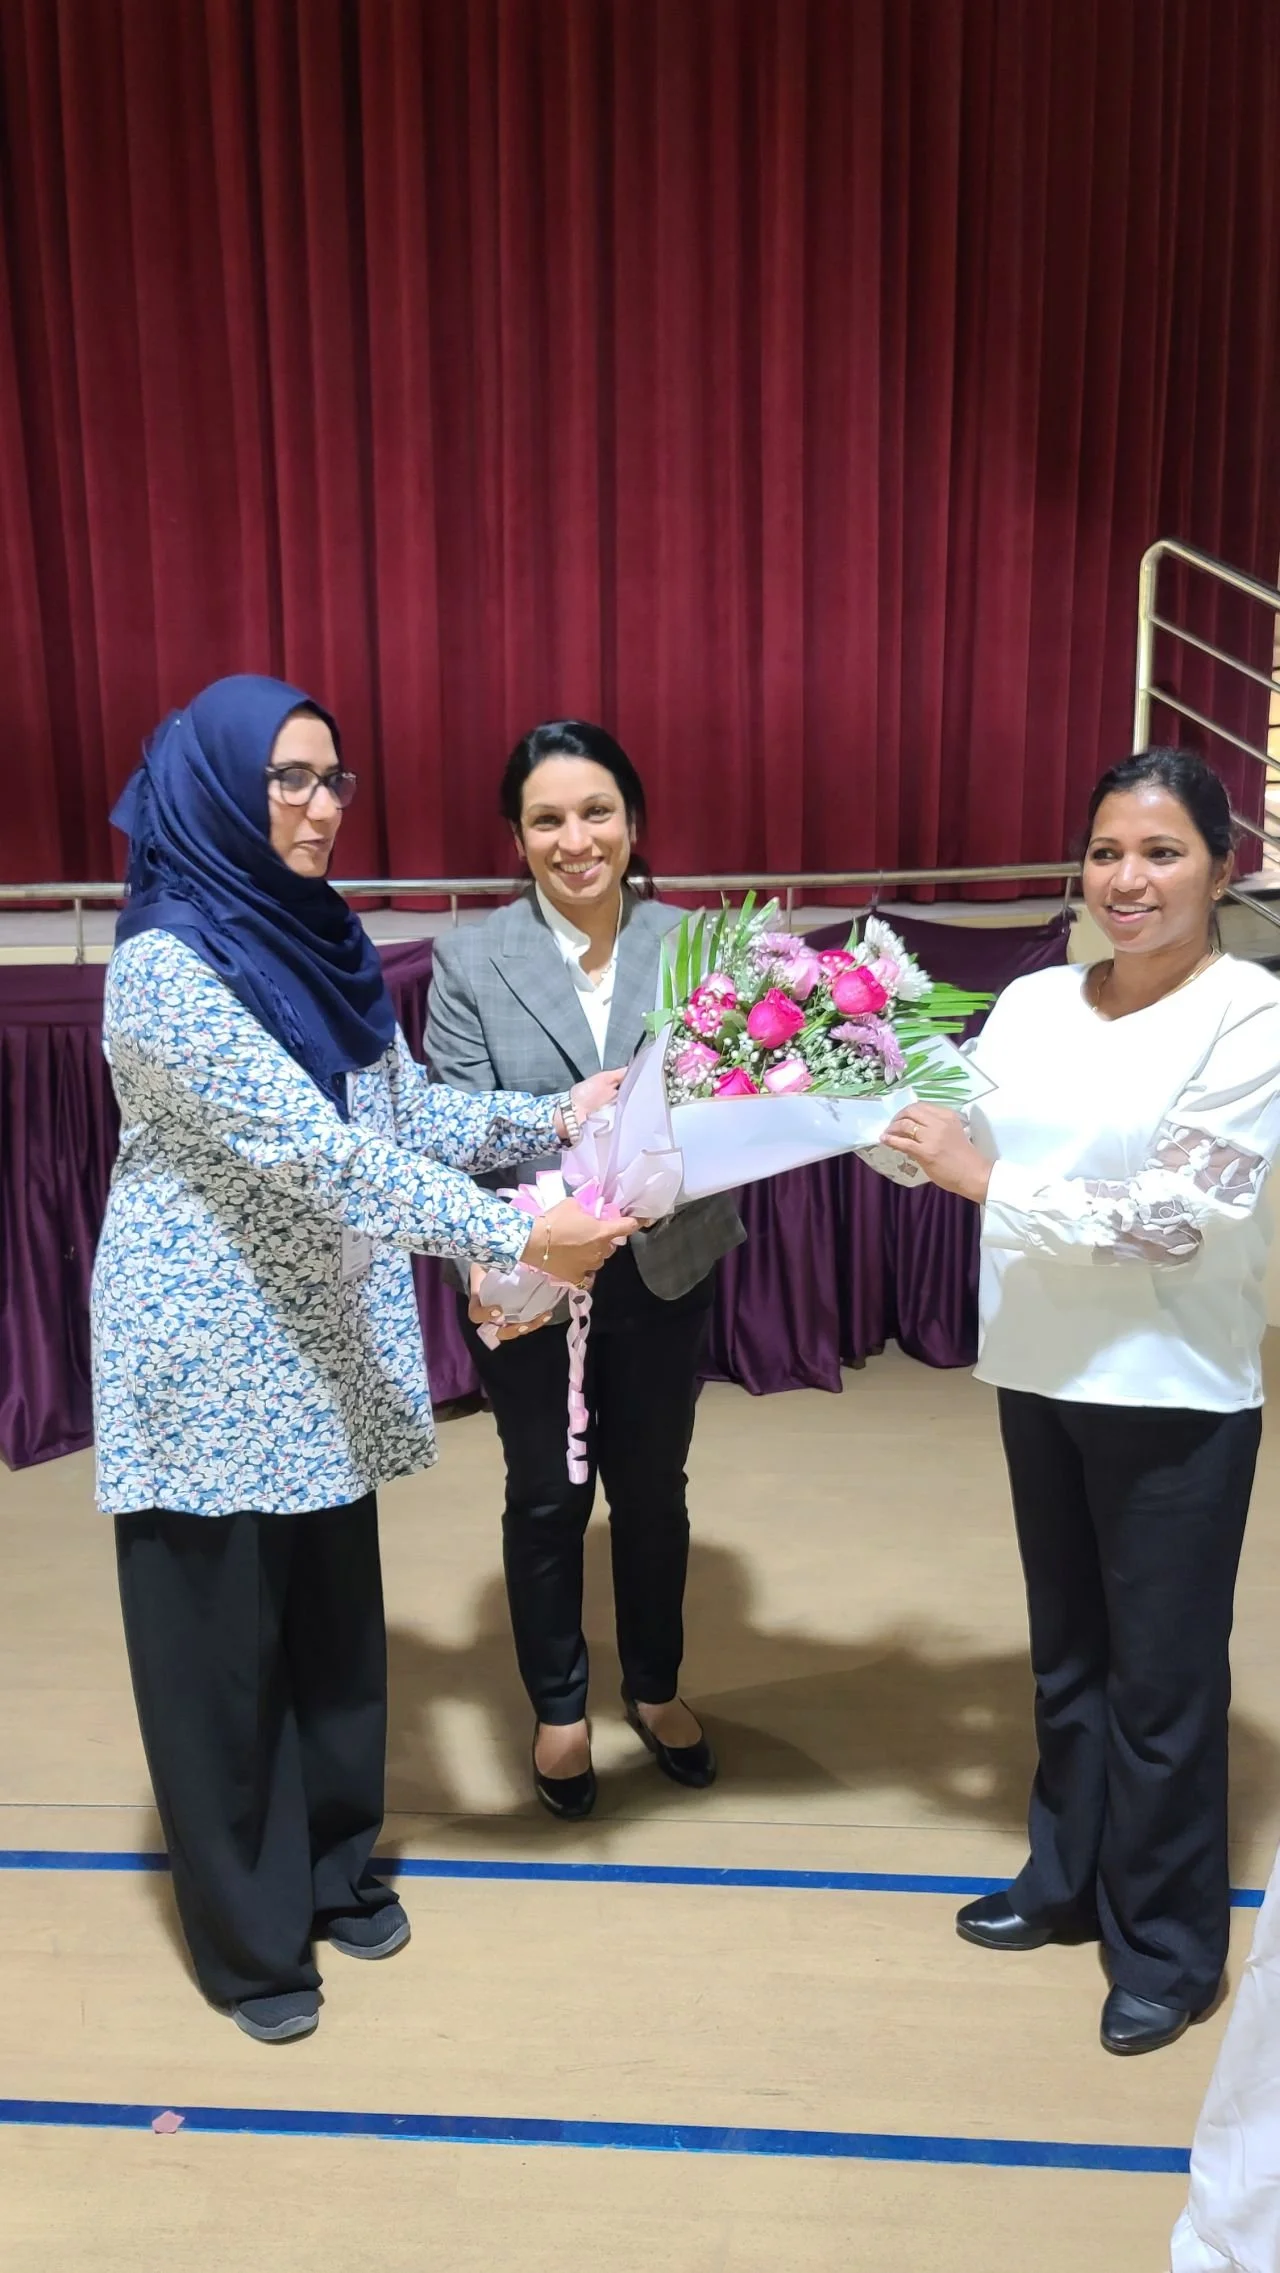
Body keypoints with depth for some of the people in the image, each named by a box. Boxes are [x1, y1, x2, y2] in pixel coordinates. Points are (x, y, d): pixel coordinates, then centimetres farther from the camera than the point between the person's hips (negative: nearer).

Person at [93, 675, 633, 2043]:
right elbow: (313, 1150, -28)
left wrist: (554, 1115, -5)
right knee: (222, 1642, 9)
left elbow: (406, 1114, 8)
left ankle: (333, 1867, 39)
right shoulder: (164, 963, -20)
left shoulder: (321, 943, 5)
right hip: (212, 1357, -7)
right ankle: (248, 1932, 28)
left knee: (335, 1617, 18)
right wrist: (518, 1238, -30)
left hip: (327, 1346, 7)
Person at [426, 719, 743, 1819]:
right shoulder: (470, 959, -8)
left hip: (663, 1269, 2)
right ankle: (560, 1709, 38)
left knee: (653, 1489, 19)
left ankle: (656, 1688, 43)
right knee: (547, 1500, 15)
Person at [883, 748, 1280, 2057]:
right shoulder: (1033, 1004, 4)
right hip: (1038, 1374, 5)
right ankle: (1070, 1878, 40)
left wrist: (991, 1183, -23)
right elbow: (945, 1142, 3)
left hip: (1173, 1396, -5)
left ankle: (1168, 1945, 28)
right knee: (1065, 1648, 20)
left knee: (1162, 1674, 8)